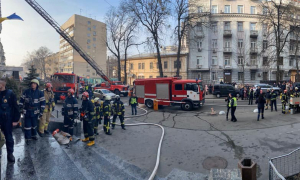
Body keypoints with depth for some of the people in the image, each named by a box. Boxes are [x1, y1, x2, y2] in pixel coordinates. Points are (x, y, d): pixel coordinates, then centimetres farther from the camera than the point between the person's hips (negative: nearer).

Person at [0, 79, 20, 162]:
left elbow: (15, 107, -7)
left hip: (7, 119, -3)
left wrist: (15, 120, -9)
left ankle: (10, 153, 21)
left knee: (8, 137, 7)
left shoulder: (10, 93, -8)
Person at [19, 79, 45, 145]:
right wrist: (20, 107, 2)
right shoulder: (26, 91, -1)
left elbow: (42, 103, -4)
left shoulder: (40, 93, -5)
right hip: (27, 112, 0)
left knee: (34, 124, 14)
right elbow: (22, 100, 8)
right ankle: (27, 138, 11)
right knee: (27, 125, 1)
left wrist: (41, 112, -7)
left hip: (35, 112, 0)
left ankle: (33, 135, 33)